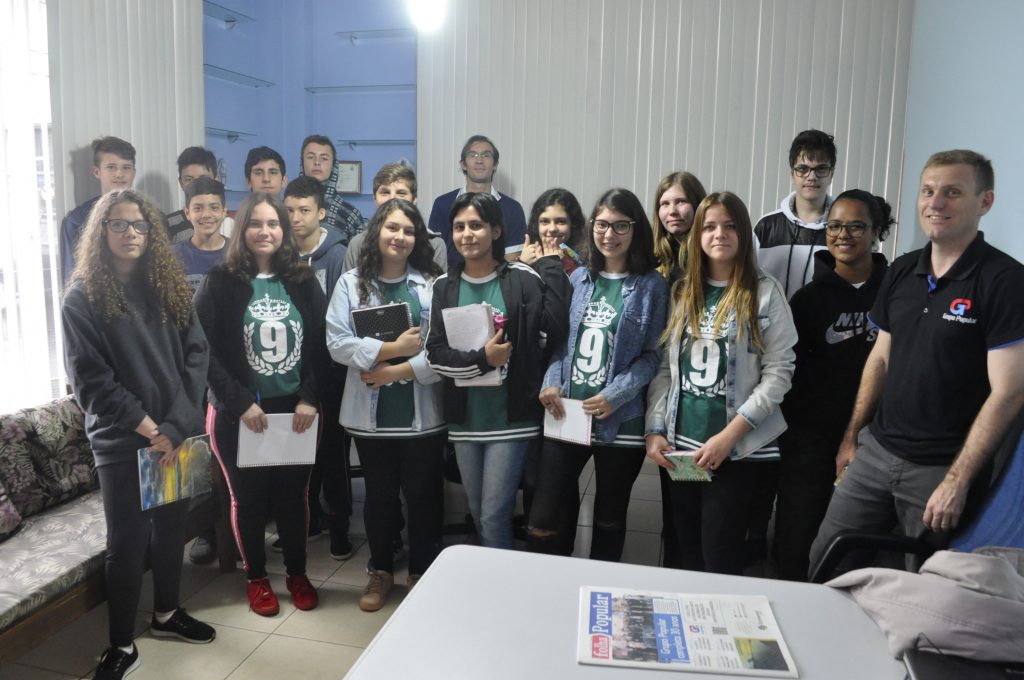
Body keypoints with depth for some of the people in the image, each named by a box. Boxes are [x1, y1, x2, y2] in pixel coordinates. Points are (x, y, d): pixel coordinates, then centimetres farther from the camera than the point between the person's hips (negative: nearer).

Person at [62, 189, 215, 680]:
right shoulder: (82, 298, -5)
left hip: (176, 434, 4)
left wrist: (176, 426, -12)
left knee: (171, 527, 16)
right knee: (127, 541, 4)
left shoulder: (170, 289, 5)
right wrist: (146, 425, -16)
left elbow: (196, 355, -2)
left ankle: (166, 613, 37)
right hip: (120, 441, -3)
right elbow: (90, 378, -10)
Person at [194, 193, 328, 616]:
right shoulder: (219, 283, -4)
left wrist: (310, 398, -7)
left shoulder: (303, 281, 4)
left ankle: (297, 573, 31)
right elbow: (204, 351, -8)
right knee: (248, 497, 11)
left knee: (293, 494, 11)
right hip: (239, 413, -2)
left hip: (295, 409, 2)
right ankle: (256, 577, 30)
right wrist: (241, 402, -13)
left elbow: (320, 344, 3)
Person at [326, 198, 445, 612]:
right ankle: (381, 571, 37)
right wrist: (393, 347, -16)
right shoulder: (351, 283, 2)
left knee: (423, 495, 11)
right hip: (369, 413, 2)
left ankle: (423, 573, 31)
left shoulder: (433, 284, -2)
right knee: (379, 495, 17)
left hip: (422, 413, -1)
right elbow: (338, 343, -8)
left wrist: (399, 371, -16)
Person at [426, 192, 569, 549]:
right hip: (464, 420, 4)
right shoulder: (444, 286, 4)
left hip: (511, 419, -4)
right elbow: (435, 354, -3)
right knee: (478, 516, 18)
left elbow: (555, 333, -20)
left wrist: (550, 266, -17)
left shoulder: (523, 279, -6)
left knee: (495, 517, -3)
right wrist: (481, 359, -18)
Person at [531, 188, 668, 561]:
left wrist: (615, 395, -16)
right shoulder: (578, 278, 10)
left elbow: (653, 355, -4)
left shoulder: (652, 285, -1)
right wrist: (551, 382, -5)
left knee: (609, 520, 16)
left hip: (621, 422, -2)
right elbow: (559, 339, 12)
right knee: (542, 519, 2)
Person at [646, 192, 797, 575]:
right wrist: (654, 430, -1)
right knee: (681, 554, 14)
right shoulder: (681, 292, 9)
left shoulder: (765, 292, -4)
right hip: (681, 446, 4)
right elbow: (664, 369, 8)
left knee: (720, 558, -1)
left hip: (741, 449, -4)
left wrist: (729, 435, -15)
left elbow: (778, 373, -9)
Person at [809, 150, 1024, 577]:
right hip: (876, 450, 5)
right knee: (823, 562, 9)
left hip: (942, 468, -5)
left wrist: (957, 480, -15)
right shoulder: (901, 271, 7)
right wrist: (851, 436, 12)